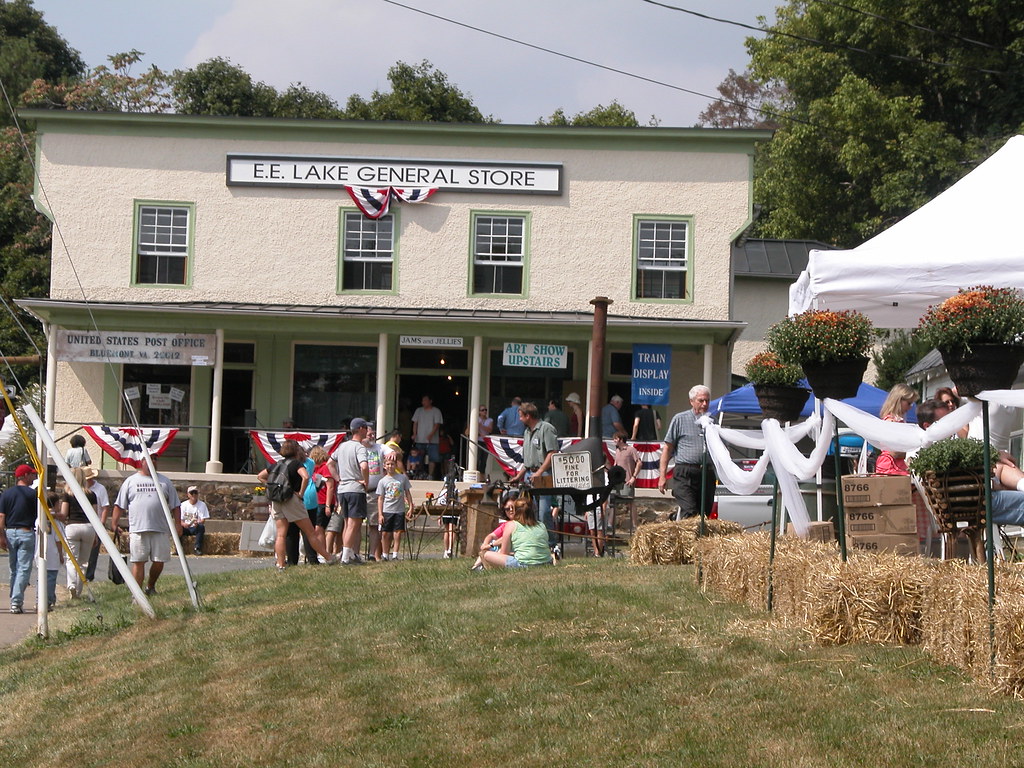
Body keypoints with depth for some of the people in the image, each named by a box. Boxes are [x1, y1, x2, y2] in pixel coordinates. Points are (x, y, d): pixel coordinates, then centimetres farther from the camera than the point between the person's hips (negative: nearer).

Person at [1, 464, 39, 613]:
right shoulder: (32, 493, -7)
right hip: (26, 533, -4)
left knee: (14, 569, 16)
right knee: (24, 569, -4)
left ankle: (14, 600, 20)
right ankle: (17, 602, -13)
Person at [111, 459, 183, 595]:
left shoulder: (165, 482, 13)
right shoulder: (130, 481, 8)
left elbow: (175, 506, 14)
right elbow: (119, 506, 8)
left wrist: (177, 524, 5)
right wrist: (115, 525, 1)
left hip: (161, 530, 2)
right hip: (137, 529, -2)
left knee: (159, 561, 3)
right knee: (138, 562, -3)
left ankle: (151, 586, 27)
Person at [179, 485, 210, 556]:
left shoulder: (202, 504, -1)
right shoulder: (184, 504, 3)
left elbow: (203, 520, -9)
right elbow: (180, 520, -2)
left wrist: (197, 523, -33)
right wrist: (184, 524, -26)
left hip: (196, 528, -1)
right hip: (186, 528, 1)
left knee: (201, 526, -35)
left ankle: (197, 548, -30)